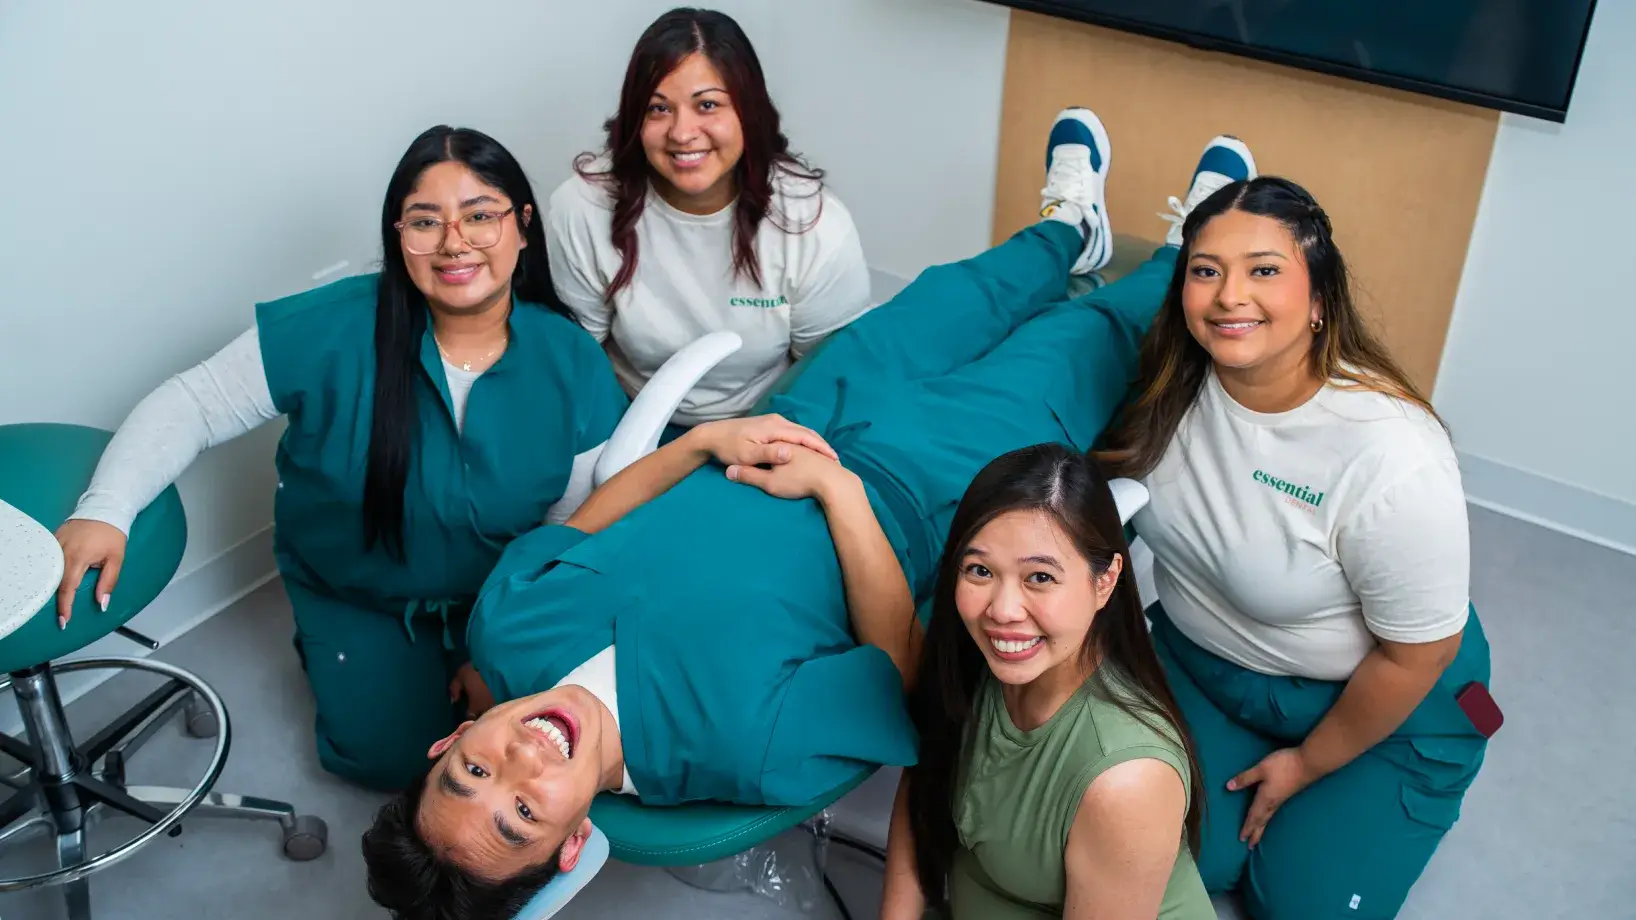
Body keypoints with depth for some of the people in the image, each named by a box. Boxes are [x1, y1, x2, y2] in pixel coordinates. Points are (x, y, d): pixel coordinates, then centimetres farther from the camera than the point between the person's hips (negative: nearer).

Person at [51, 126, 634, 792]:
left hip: (502, 595, 2)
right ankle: (325, 651, 23)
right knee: (391, 755, -6)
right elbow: (191, 406, -17)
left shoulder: (574, 364, -19)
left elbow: (577, 530, -12)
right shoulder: (334, 330, -26)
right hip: (357, 598, -1)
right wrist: (104, 510, -32)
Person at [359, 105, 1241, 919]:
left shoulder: (503, 632, -25)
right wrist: (838, 487, -30)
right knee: (1089, 333, 12)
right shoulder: (748, 745, -40)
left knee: (925, 319, 24)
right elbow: (901, 666, -26)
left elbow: (575, 535, -6)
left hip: (804, 430, 5)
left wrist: (705, 440, -20)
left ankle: (1069, 223, 59)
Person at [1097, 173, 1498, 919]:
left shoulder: (1393, 460, -34)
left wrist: (1309, 763, -9)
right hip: (1200, 659, 4)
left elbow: (1415, 656, -21)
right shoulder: (1174, 383, -18)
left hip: (1374, 699, -4)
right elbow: (1115, 479, 6)